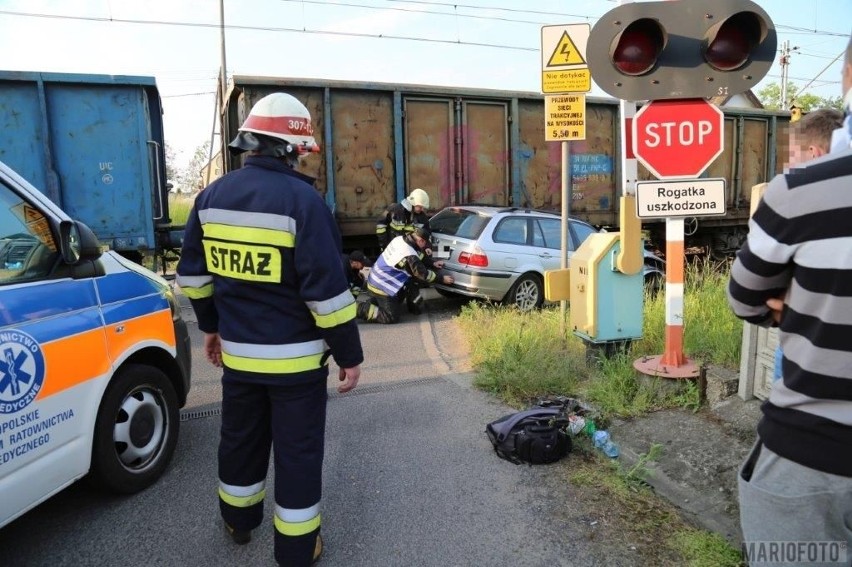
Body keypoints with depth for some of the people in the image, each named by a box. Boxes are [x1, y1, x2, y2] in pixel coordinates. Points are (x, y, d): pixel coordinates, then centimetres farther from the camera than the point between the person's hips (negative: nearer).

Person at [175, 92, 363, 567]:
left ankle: (239, 521, 45)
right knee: (298, 450, 9)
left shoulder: (212, 197, 3)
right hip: (295, 356, -6)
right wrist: (349, 354, -11)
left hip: (237, 351, 6)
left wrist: (211, 326, 25)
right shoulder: (302, 199, -19)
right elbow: (327, 290, -21)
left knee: (241, 438, 24)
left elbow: (193, 273, 12)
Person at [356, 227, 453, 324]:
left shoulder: (400, 239, -1)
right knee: (392, 318, -4)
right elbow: (423, 275, -13)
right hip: (383, 286, -9)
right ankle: (362, 308, -7)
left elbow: (420, 255, 16)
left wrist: (432, 263, 12)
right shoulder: (410, 256, -26)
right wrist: (442, 279, -3)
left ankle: (368, 298, 16)